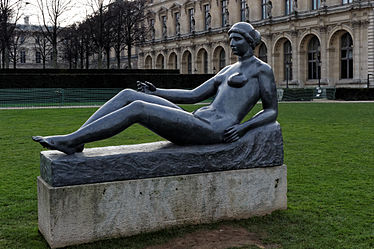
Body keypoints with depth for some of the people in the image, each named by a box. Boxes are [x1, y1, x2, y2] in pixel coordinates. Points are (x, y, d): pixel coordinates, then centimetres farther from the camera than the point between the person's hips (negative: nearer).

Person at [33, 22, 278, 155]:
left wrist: (242, 127, -14)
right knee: (128, 94, -6)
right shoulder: (228, 70, 30)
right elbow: (194, 95, 26)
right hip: (196, 120, 9)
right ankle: (74, 140, -14)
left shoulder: (262, 69, 8)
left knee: (137, 108, -24)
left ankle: (71, 139, -20)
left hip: (213, 130, -8)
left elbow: (272, 111, 4)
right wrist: (156, 92, 17)